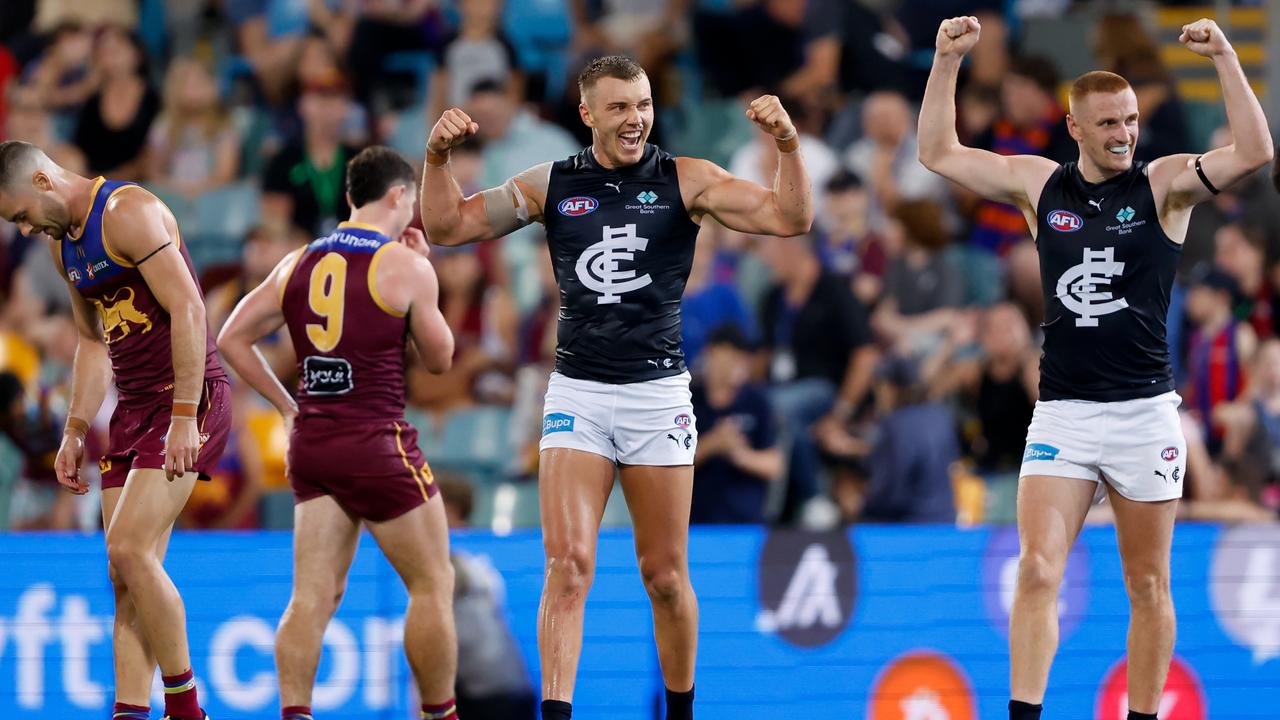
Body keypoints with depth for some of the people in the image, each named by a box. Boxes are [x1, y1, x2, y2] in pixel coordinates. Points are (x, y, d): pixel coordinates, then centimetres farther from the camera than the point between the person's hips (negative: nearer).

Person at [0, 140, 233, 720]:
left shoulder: (129, 212, -14)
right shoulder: (64, 243, 15)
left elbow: (188, 310, -19)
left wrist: (185, 416, -22)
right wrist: (75, 432, 16)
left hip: (188, 399, -9)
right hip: (133, 409, 9)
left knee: (129, 547, -19)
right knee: (126, 576, 2)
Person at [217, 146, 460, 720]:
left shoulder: (298, 264, 8)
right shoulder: (405, 266, -7)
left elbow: (233, 339, 8)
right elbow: (439, 359, 4)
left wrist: (288, 407, 13)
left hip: (311, 442, 5)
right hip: (377, 444, -5)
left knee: (314, 594, 4)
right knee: (432, 585, 7)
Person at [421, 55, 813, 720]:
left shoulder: (685, 180, 1)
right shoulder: (550, 186, 6)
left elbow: (790, 219, -7)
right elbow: (447, 227, 9)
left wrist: (788, 144, -22)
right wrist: (438, 155, -8)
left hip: (659, 393, 0)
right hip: (577, 392, 0)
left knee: (665, 575, 6)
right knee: (568, 563, -13)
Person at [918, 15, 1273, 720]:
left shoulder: (1164, 185, 0)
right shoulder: (1039, 184, 7)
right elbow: (939, 153, 11)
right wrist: (947, 62, 2)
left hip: (1145, 415, -1)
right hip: (1061, 416, 1)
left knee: (1148, 587, 6)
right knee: (1036, 573, -11)